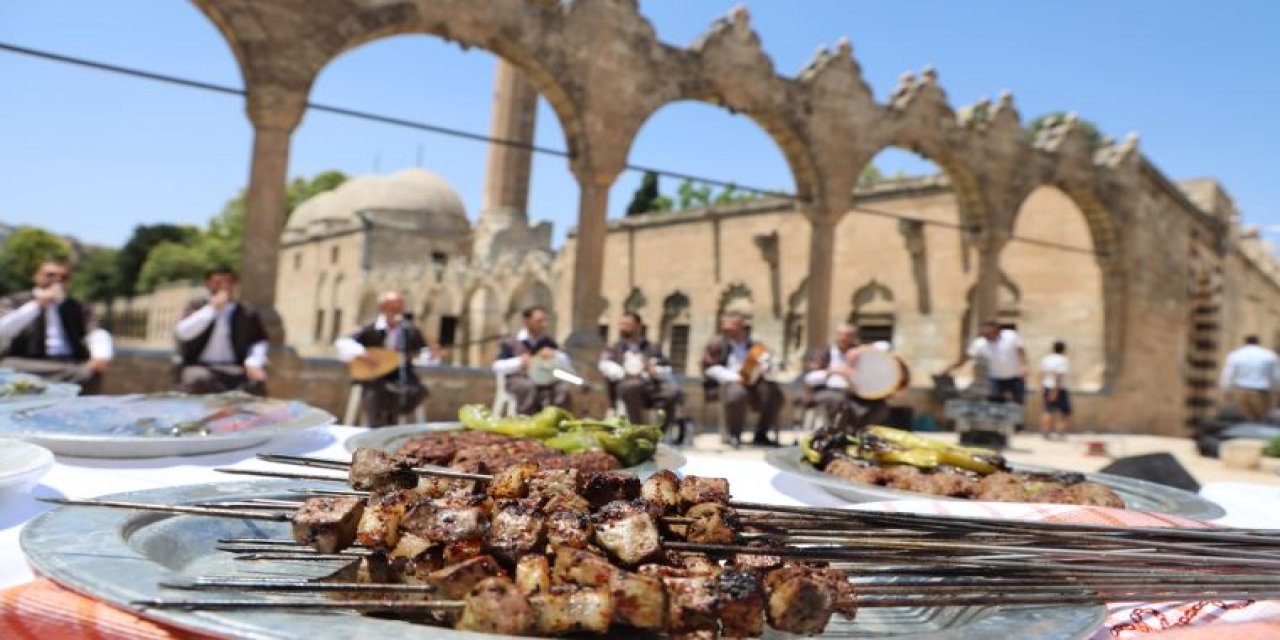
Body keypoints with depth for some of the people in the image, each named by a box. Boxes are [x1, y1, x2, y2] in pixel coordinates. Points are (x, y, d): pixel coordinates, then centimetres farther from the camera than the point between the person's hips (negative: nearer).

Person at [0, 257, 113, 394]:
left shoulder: (79, 308, 20)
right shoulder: (14, 302, 15)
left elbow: (97, 334, 2)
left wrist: (101, 356, -20)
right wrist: (36, 305, -10)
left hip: (71, 367, 0)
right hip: (26, 366, 0)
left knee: (91, 373, -31)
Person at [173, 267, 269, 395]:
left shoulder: (248, 313, 12)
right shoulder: (197, 306, 11)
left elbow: (259, 342, 5)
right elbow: (182, 333, -5)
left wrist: (253, 364, -16)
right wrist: (211, 308, -8)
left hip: (235, 369, 0)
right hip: (199, 366, 0)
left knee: (256, 382, -32)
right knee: (199, 381, -36)